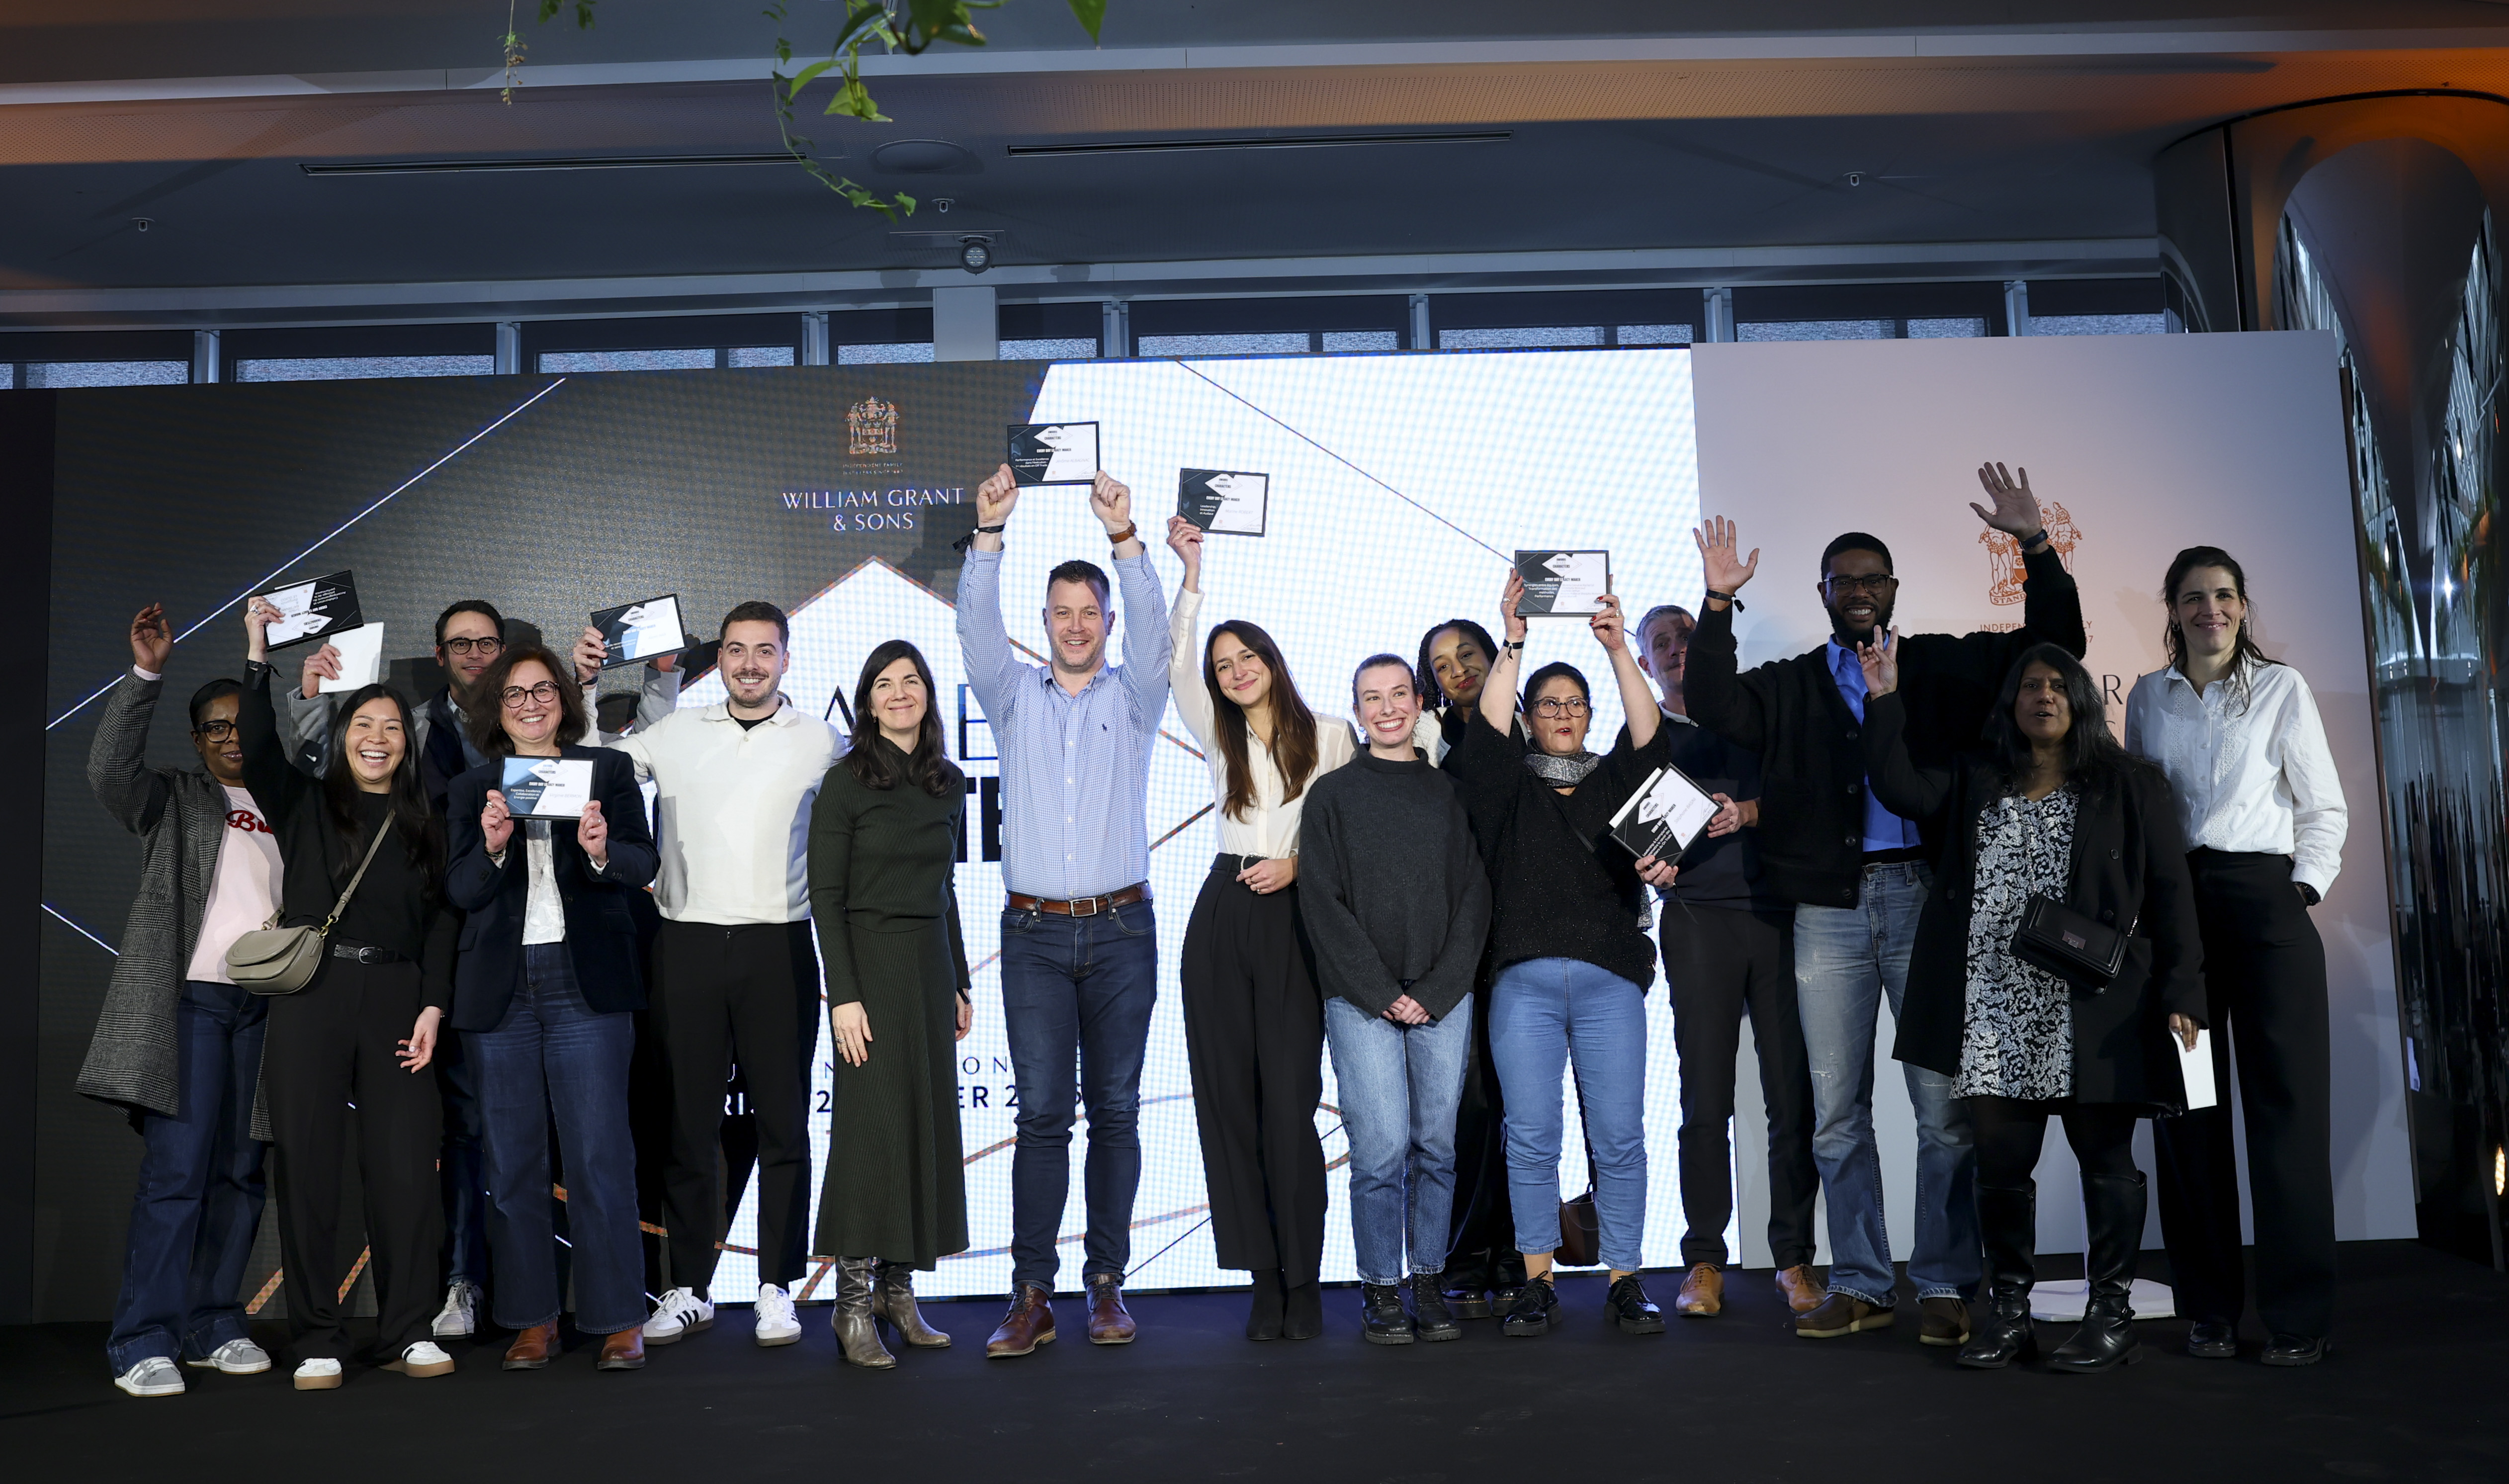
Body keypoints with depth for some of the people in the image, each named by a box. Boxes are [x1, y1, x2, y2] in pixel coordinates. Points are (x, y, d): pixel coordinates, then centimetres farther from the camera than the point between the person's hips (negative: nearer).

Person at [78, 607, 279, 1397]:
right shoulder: (173, 798, 9)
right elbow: (109, 768, -10)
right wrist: (147, 672, -18)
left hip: (269, 1005, 4)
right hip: (191, 998, -4)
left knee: (241, 1172, 6)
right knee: (176, 1171, -8)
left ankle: (213, 1327, 14)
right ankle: (144, 1343, -3)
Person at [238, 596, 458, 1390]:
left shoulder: (423, 826, 15)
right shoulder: (305, 804, 12)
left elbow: (440, 920, 10)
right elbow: (259, 747, -7)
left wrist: (432, 1006, -1)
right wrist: (258, 655, -13)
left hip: (396, 996, 1)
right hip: (311, 996, -1)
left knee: (405, 1163, -3)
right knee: (309, 1164, -1)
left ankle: (407, 1331, 8)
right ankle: (317, 1340, 8)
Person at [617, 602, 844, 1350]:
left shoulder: (820, 742, 6)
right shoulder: (673, 735, 10)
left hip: (779, 947, -1)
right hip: (687, 945, 1)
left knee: (783, 1124, 2)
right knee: (686, 1123, 6)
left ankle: (776, 1287, 13)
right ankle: (689, 1288, 17)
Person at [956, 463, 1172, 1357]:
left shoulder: (1133, 698, 10)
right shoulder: (1014, 697, 11)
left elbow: (1153, 629, -7)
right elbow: (977, 627, -4)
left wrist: (1125, 536, -22)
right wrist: (989, 531, -17)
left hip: (1121, 929, 0)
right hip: (1035, 932, 0)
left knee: (1115, 1109, 4)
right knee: (1041, 1112, -3)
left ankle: (1107, 1283, 11)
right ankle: (1032, 1294, -1)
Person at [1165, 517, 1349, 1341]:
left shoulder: (1328, 737, 6)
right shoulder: (1221, 739, 15)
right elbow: (1172, 661, 3)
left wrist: (1300, 864, -11)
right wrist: (1190, 572, -2)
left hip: (1295, 921, -3)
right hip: (1222, 917, 4)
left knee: (1290, 1101, -6)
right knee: (1229, 1099, 0)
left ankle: (1302, 1279, 3)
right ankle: (1264, 1277, 6)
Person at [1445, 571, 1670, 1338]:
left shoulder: (1614, 780, 16)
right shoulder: (1510, 784, 12)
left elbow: (1648, 732, -1)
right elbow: (1490, 727, -5)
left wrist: (1617, 649, -11)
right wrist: (1511, 643, -13)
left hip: (1611, 978, 1)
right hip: (1524, 980, -1)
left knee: (1619, 1135, -1)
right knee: (1531, 1136, 0)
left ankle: (1626, 1281, 9)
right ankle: (1537, 1283, 9)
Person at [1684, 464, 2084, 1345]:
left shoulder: (1946, 667, 12)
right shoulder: (1790, 685, 14)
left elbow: (2053, 646, 7)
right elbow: (1712, 707, -1)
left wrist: (2037, 550, -4)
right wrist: (1718, 605, -10)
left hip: (1924, 895, -2)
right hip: (1828, 909, 2)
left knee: (1945, 1106, -1)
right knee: (1837, 1113, 6)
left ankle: (1944, 1287, 9)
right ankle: (1861, 1287, 16)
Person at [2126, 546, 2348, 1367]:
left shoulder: (2282, 689, 6)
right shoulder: (2148, 697, 13)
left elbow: (2325, 808, 6)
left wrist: (2302, 894, -5)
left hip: (2263, 898, -2)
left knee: (2286, 1103, -5)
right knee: (2187, 1106, 2)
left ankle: (2298, 1315, 0)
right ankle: (2210, 1308, 9)